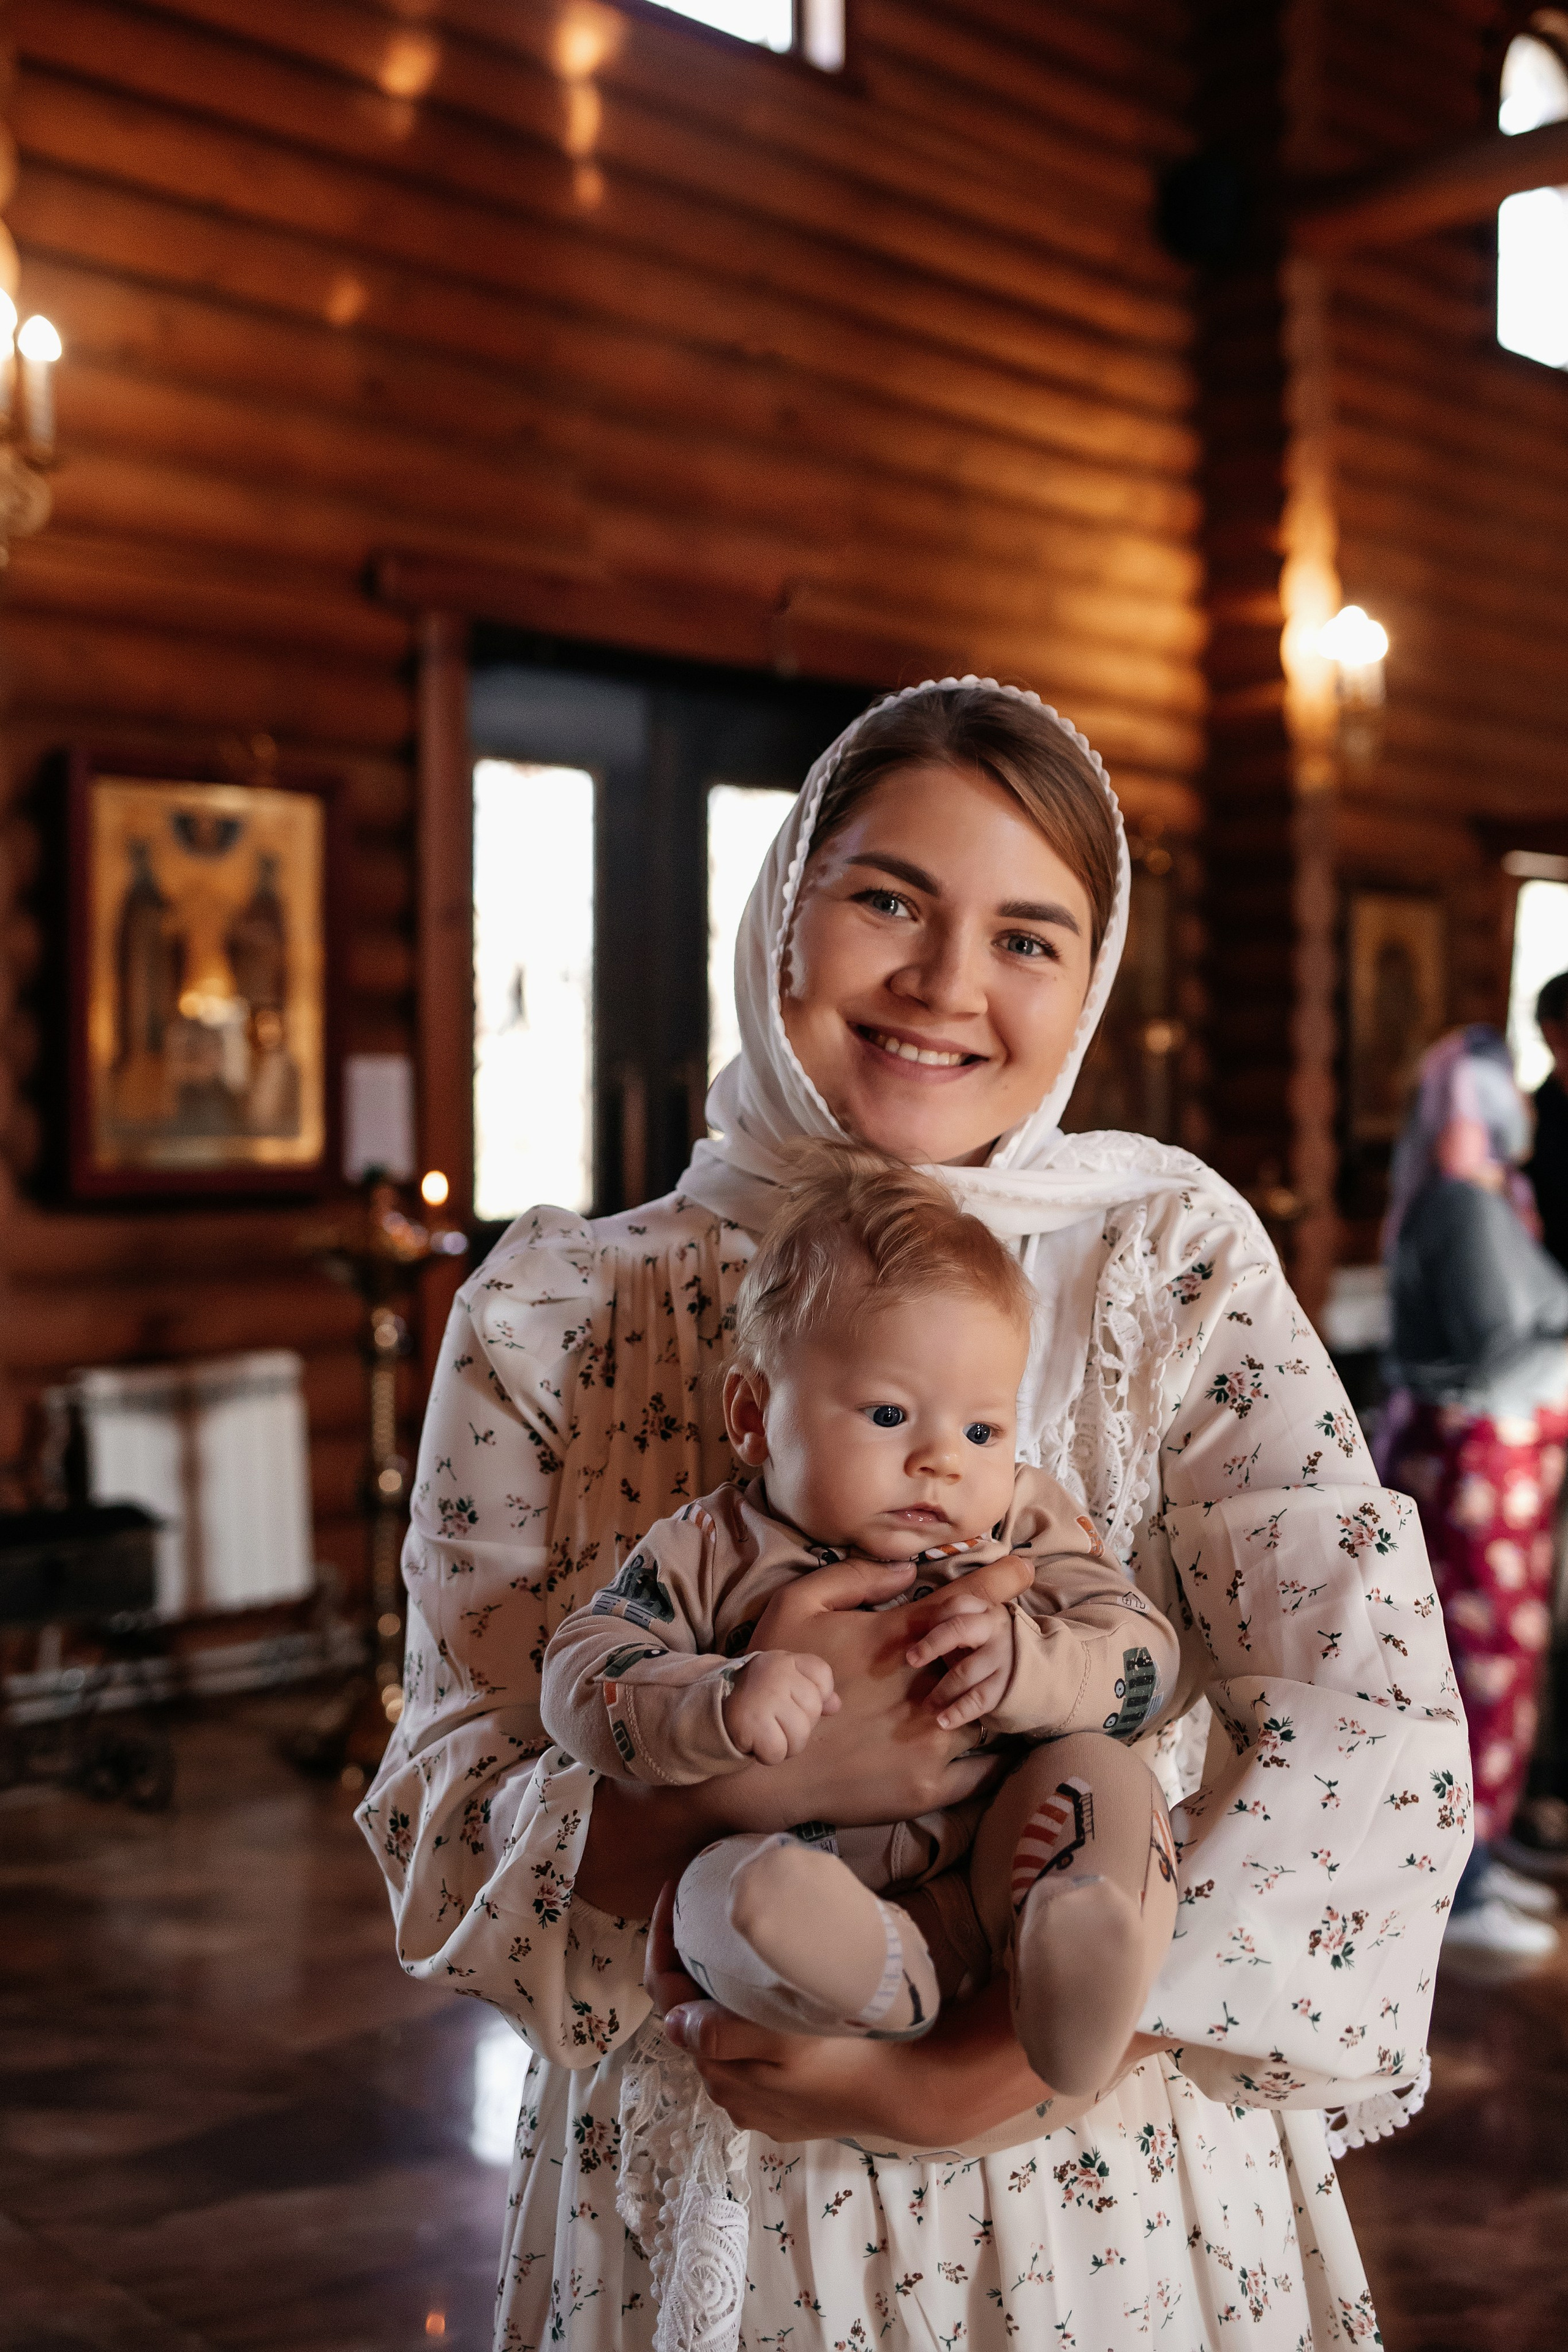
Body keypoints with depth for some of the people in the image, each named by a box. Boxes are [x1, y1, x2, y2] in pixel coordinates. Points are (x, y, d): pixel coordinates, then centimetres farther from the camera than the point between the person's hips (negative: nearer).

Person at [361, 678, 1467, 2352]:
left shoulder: (1171, 1257, -8)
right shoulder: (556, 1320, -7)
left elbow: (1372, 1735, -18)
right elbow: (446, 1840, -9)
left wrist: (974, 2074, -24)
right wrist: (748, 1769, -27)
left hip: (1121, 2202, 0)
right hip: (698, 2208, 0)